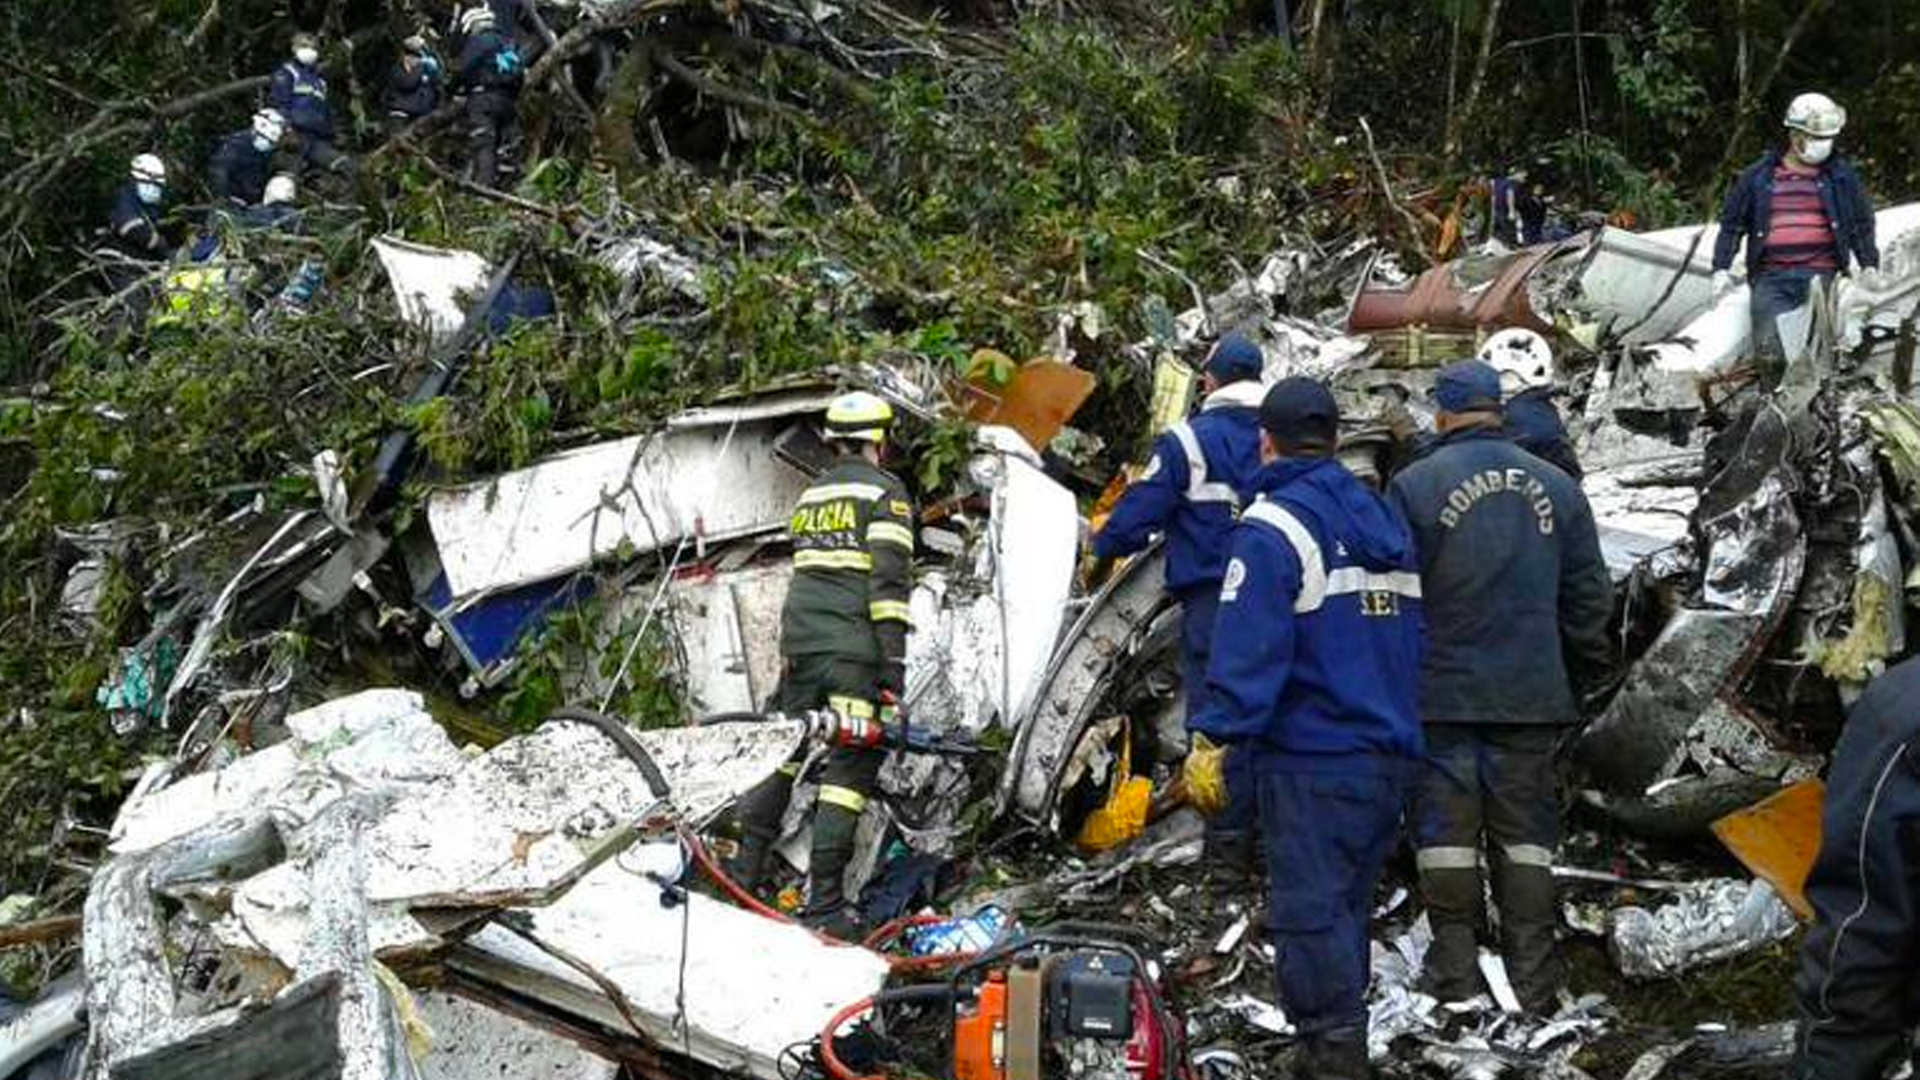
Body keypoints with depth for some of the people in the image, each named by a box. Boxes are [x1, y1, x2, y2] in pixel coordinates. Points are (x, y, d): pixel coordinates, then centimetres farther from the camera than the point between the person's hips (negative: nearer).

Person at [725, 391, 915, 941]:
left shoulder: (811, 494, 20)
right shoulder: (884, 490, -2)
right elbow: (889, 578, -12)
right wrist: (894, 659, -14)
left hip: (800, 643, 7)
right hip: (854, 647, -7)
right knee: (850, 765, -5)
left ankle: (744, 869, 14)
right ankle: (824, 902, -8)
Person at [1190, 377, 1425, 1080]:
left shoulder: (1273, 527, -11)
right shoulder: (1383, 519, 15)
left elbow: (1248, 650, -20)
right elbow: (1413, 636, 19)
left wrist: (1215, 737, -19)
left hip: (1314, 759, -8)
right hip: (1393, 755, 8)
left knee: (1310, 915, -5)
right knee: (1348, 909, 17)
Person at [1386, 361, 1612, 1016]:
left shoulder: (1416, 485, -6)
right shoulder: (1556, 487, 7)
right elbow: (1588, 595, 11)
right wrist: (1589, 665, 22)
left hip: (1442, 691, -3)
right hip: (1531, 692, 3)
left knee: (1446, 827, 4)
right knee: (1524, 830, 9)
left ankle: (1455, 974, 6)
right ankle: (1534, 981, 9)